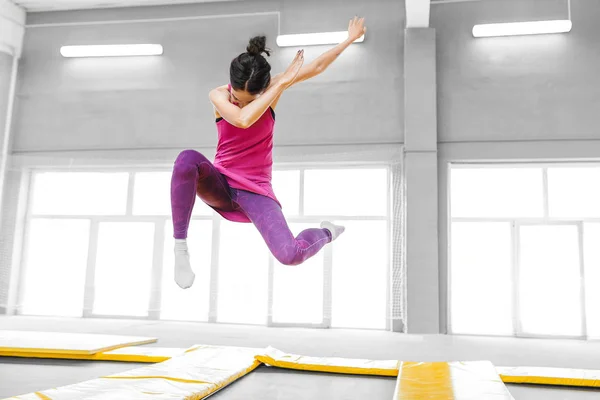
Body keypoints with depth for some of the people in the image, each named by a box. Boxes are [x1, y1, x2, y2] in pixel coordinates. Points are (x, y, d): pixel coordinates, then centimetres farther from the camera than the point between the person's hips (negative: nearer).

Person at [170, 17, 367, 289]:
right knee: (187, 159, -36)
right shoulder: (218, 95, -12)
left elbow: (316, 67, 3)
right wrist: (282, 84, -27)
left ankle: (326, 233, 15)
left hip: (255, 190, 0)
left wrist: (351, 38, 12)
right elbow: (243, 120, -34)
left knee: (290, 255, -23)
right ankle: (180, 246, -22)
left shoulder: (272, 89, -7)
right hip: (219, 184, 0)